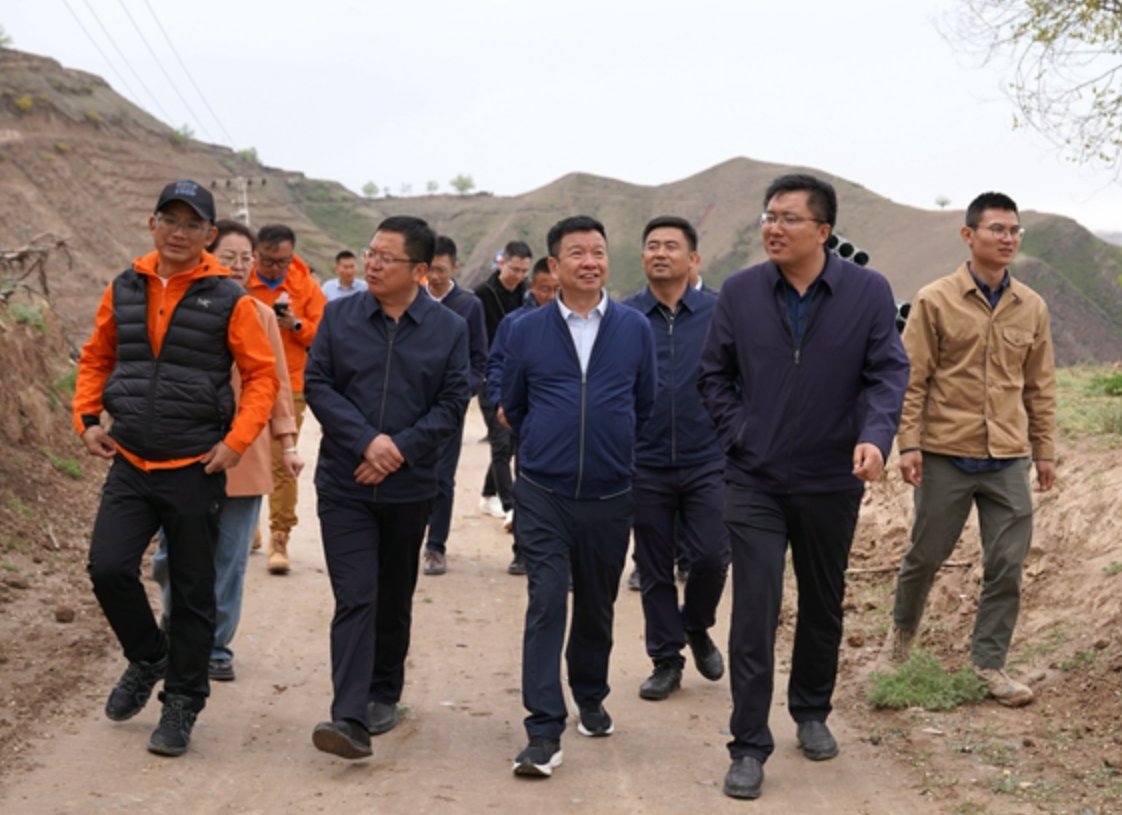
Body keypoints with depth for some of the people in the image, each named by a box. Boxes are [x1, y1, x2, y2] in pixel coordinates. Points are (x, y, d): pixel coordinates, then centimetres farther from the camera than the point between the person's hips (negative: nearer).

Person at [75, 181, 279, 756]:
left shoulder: (228, 300, -5)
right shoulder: (124, 290, 6)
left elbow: (261, 374, -3)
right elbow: (96, 359, 17)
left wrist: (236, 440, -13)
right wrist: (88, 418, 4)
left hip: (195, 470, -3)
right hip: (129, 464, 3)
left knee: (192, 592, 5)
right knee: (108, 568, -8)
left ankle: (182, 703, 21)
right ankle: (147, 658, 21)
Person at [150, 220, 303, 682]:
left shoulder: (262, 316, 7)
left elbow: (277, 383, 11)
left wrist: (288, 443, 6)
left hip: (245, 453, 2)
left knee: (230, 560, 5)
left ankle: (216, 649, 19)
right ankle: (175, 627, 31)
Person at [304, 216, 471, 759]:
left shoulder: (450, 329, 0)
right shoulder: (339, 317, 1)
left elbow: (453, 404, -3)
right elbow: (317, 384, -3)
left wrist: (400, 451, -15)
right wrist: (366, 440, -16)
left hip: (410, 488, 1)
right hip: (344, 486, -1)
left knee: (394, 600, 15)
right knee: (355, 600, -11)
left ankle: (384, 695, 32)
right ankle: (350, 719, -14)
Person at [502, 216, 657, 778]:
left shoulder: (635, 329, 3)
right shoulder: (527, 331, 1)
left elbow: (646, 408, 13)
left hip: (609, 497, 2)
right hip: (544, 494, -2)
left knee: (597, 606, 14)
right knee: (546, 604, -9)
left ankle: (590, 697, 36)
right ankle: (544, 733, -8)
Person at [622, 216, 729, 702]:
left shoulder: (720, 313, 1)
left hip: (706, 461, -1)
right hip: (645, 464, 1)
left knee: (711, 557, -5)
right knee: (654, 569, 7)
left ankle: (696, 627, 25)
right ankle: (666, 660, 22)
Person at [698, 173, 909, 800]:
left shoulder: (869, 292, -6)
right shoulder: (741, 292, -3)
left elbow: (888, 373, -7)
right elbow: (714, 374, 7)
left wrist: (875, 437, -24)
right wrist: (737, 434, -5)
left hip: (832, 482, 1)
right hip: (754, 483, -1)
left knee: (824, 608, 16)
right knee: (755, 613, -6)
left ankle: (812, 714, 38)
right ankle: (750, 748, 1)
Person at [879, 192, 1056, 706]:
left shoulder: (1031, 307, 7)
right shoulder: (936, 301, -4)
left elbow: (1040, 386, 13)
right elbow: (912, 378, -4)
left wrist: (1045, 450, 11)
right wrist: (909, 443, -10)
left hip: (1009, 459, 3)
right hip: (946, 455, -3)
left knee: (1007, 565, 2)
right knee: (927, 553, 9)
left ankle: (989, 663, 15)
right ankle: (903, 629, 36)